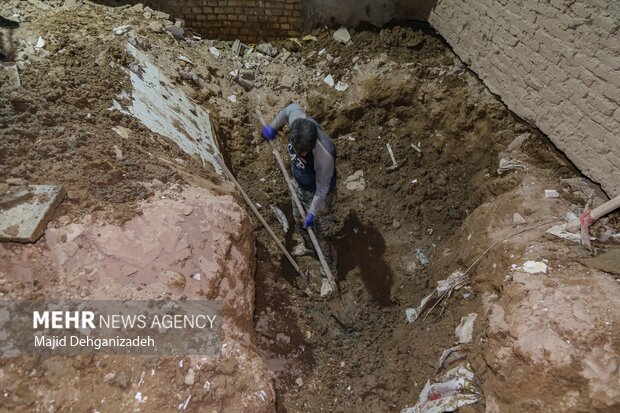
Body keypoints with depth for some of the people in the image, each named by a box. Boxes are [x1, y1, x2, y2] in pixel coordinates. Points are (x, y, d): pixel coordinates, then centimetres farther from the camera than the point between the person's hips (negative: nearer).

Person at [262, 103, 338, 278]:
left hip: (318, 194, -6)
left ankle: (331, 271, 41)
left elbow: (322, 189, -26)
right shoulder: (297, 120, -29)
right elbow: (293, 107, -2)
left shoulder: (325, 156, -42)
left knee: (322, 234, 13)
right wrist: (273, 126, 6)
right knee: (299, 220, 30)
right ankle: (308, 246, 63)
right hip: (299, 185, 7)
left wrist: (312, 213, -15)